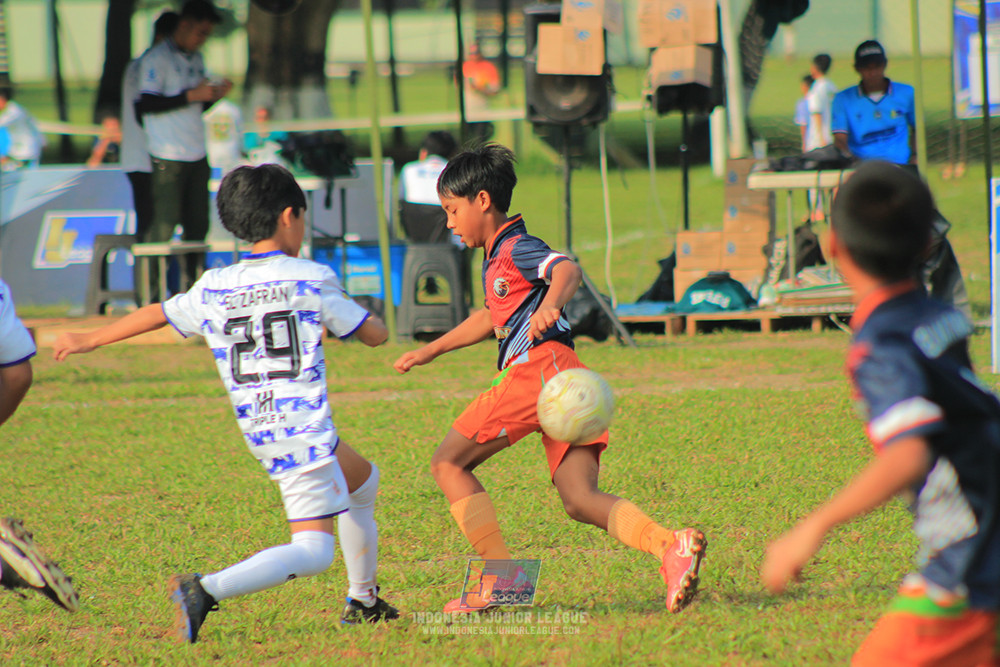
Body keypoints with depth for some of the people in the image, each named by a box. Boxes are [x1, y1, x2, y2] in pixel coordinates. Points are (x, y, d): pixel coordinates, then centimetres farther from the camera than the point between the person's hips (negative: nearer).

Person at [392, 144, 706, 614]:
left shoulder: (515, 248, -1)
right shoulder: (497, 257, 29)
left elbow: (567, 269, -22)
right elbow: (492, 318, 46)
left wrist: (550, 303, -44)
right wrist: (429, 351, 52)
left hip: (539, 369, -9)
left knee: (448, 462, 3)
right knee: (579, 500, -4)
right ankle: (670, 545, -27)